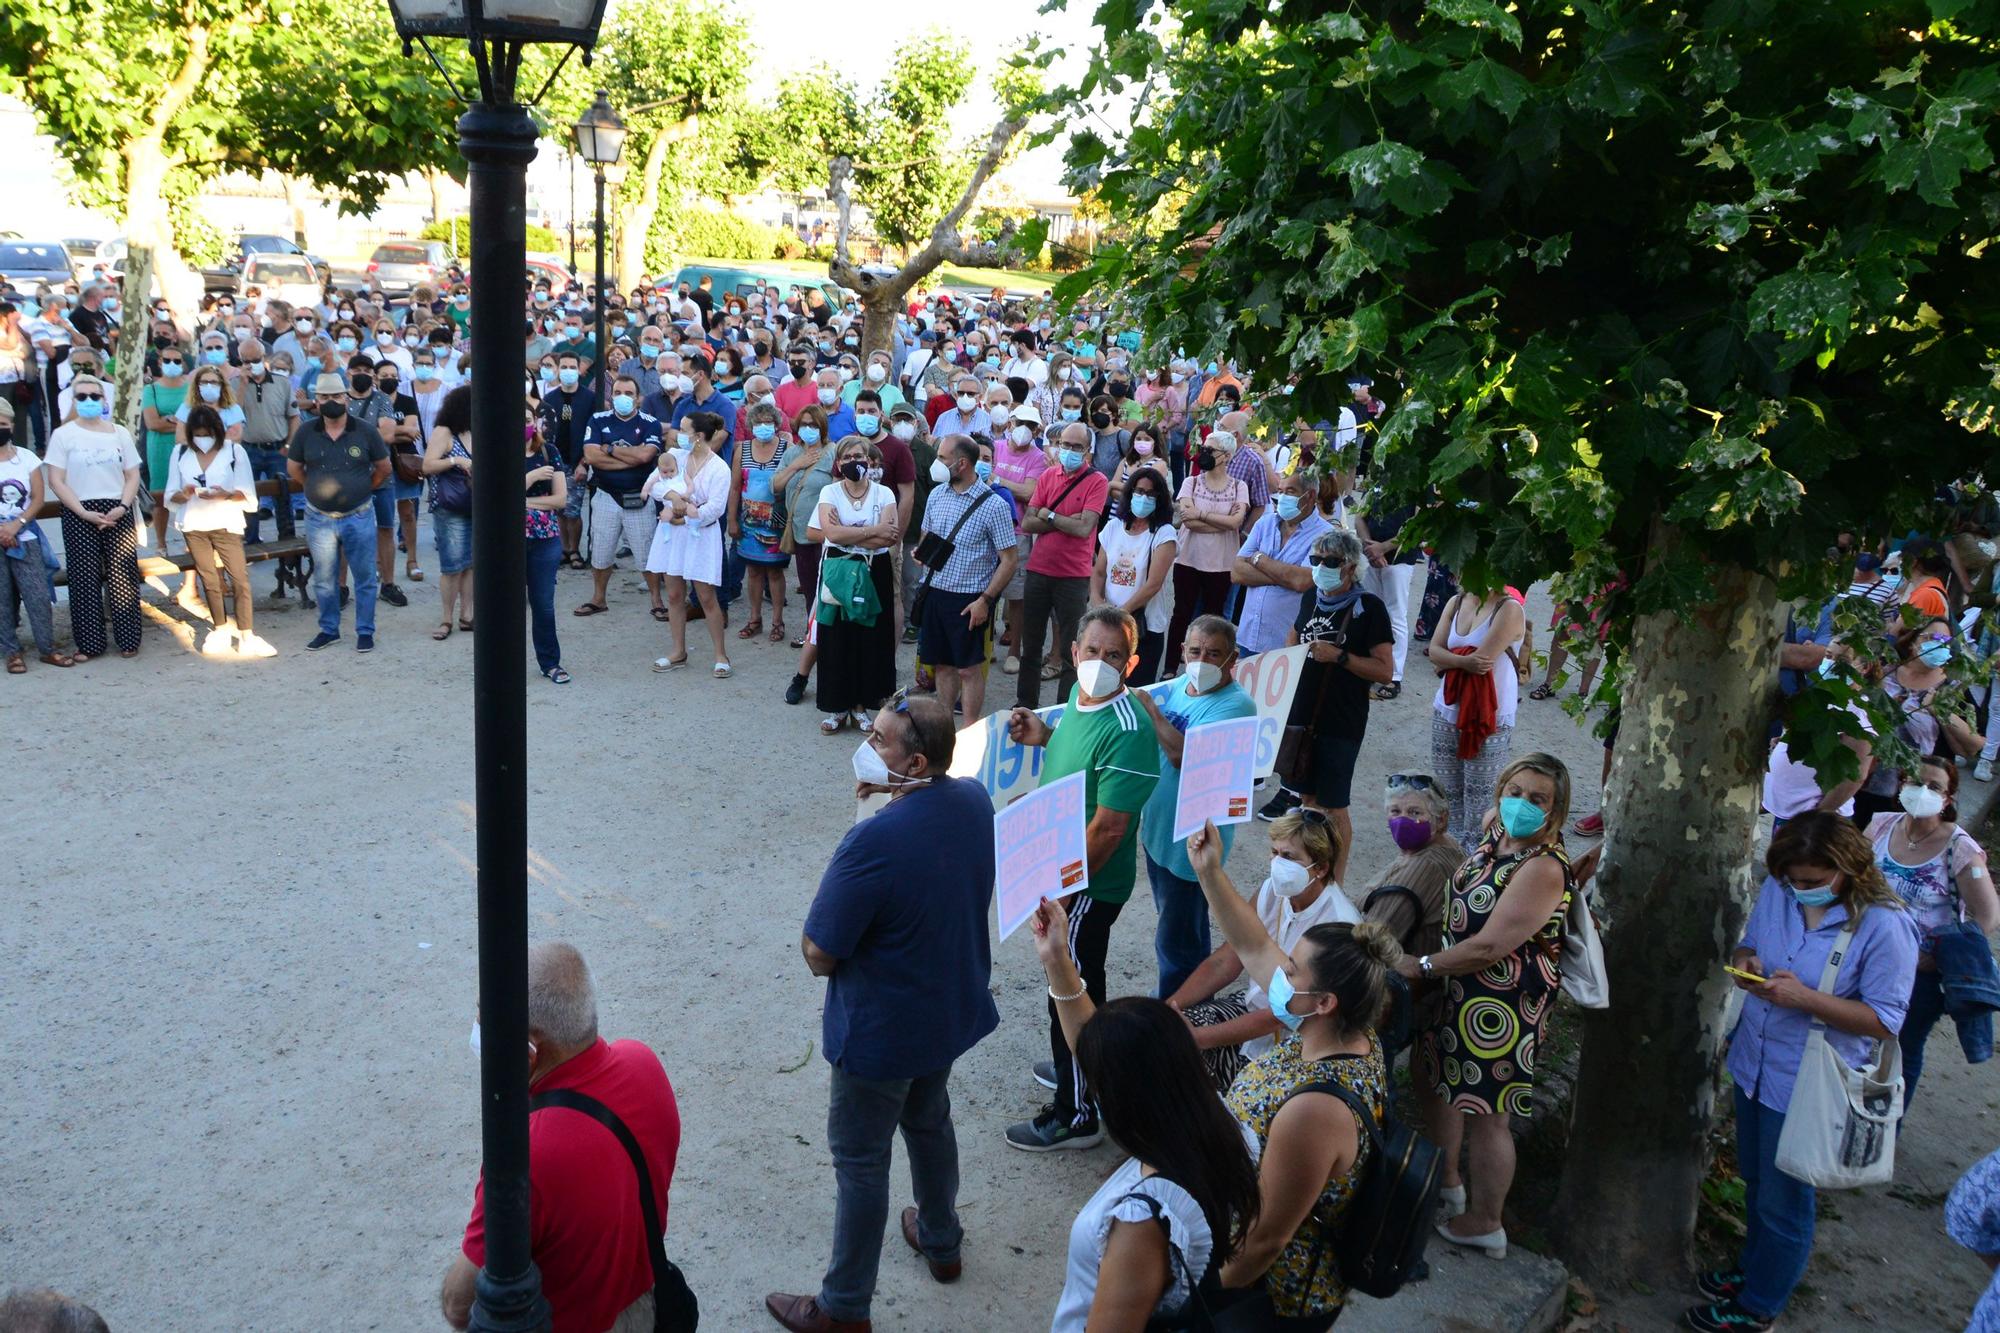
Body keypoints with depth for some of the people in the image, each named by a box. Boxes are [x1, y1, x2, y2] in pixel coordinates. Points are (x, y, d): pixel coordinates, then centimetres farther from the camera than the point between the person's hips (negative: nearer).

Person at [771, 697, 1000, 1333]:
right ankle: (941, 1242, 51)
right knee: (929, 1123, 30)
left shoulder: (873, 842, -34)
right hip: (953, 1012, 8)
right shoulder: (974, 799, -11)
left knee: (861, 1161, 11)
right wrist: (893, 794, -3)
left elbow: (819, 955, -25)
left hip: (881, 1034, -7)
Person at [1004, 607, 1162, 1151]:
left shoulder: (1127, 732, -28)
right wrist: (1046, 736, 2)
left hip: (1089, 887, -9)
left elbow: (1108, 827, -27)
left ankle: (1076, 1116, 18)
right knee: (1078, 986, 25)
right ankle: (1083, 1068, 46)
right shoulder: (1079, 696, 0)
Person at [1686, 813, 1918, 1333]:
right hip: (1754, 1065, 6)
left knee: (1784, 1202, 13)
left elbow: (1886, 1020, -20)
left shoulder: (1884, 926, -23)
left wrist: (1805, 998, -30)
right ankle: (1752, 1269, 49)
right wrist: (1745, 961, -14)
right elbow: (1747, 944, 10)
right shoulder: (1778, 889, -7)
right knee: (1756, 1182, 26)